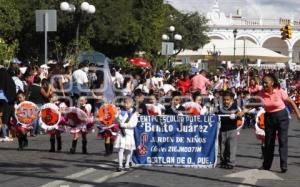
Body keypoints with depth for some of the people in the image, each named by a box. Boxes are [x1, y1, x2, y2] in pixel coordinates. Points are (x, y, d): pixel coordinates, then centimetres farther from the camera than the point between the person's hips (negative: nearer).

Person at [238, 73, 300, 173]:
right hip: (269, 117, 4)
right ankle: (266, 165, 22)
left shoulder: (280, 92, -18)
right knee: (268, 142, 11)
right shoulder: (261, 93, -10)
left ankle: (284, 166, -6)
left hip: (281, 116, -4)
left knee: (282, 141, -8)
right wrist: (243, 111, -25)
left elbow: (291, 102, -9)